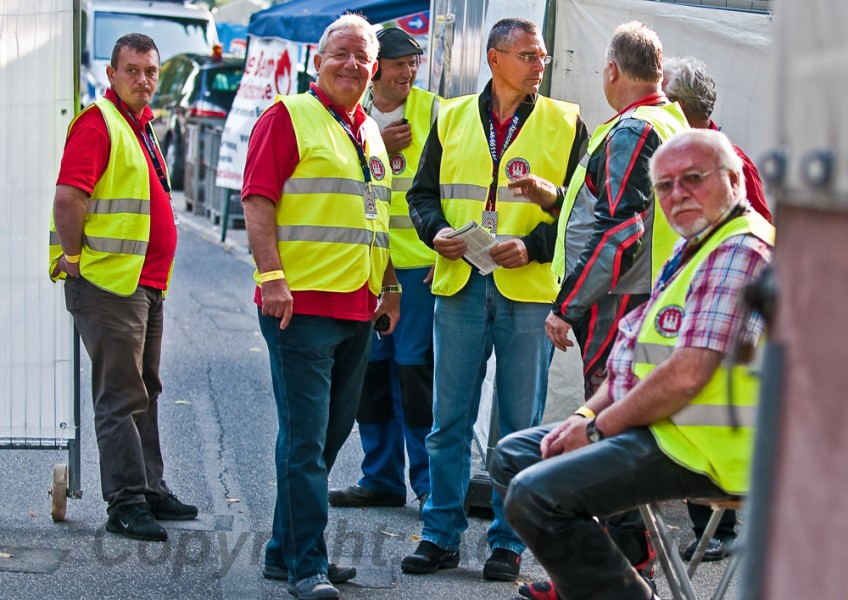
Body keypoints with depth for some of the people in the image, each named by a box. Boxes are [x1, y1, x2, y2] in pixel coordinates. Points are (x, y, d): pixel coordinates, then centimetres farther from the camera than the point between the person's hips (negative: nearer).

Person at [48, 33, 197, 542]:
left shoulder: (140, 128, 18)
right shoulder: (98, 124, -12)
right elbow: (69, 197, -22)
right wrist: (74, 259, -18)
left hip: (147, 284, 10)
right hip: (108, 282, -10)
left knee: (143, 391, 16)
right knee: (121, 397, -6)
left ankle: (152, 491, 25)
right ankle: (126, 504, -3)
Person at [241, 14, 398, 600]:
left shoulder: (370, 132, 18)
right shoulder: (289, 117, -5)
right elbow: (257, 202, -12)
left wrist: (389, 286, 20)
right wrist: (271, 277, -21)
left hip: (358, 309, 8)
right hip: (302, 304, -8)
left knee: (331, 434, 12)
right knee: (305, 437, -7)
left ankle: (285, 550, 23)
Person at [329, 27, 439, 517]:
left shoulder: (434, 112, -1)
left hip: (418, 260, -4)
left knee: (415, 366, -7)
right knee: (371, 367, 9)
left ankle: (429, 482, 2)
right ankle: (382, 479, 19)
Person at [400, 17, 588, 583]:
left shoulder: (566, 124, 3)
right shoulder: (452, 118, 10)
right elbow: (424, 192, 15)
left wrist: (534, 246, -14)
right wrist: (436, 230, -6)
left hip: (529, 290, -2)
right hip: (460, 285, 2)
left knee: (521, 425, 3)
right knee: (449, 419, 6)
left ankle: (508, 542, 12)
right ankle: (442, 535, 15)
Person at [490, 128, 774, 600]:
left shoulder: (739, 252, -17)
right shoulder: (691, 249, 18)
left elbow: (687, 375, -25)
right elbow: (638, 362, 22)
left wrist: (599, 427, -13)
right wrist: (587, 415, 6)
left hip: (695, 448, -11)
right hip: (652, 426, 11)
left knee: (536, 495, -24)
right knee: (513, 455, 17)